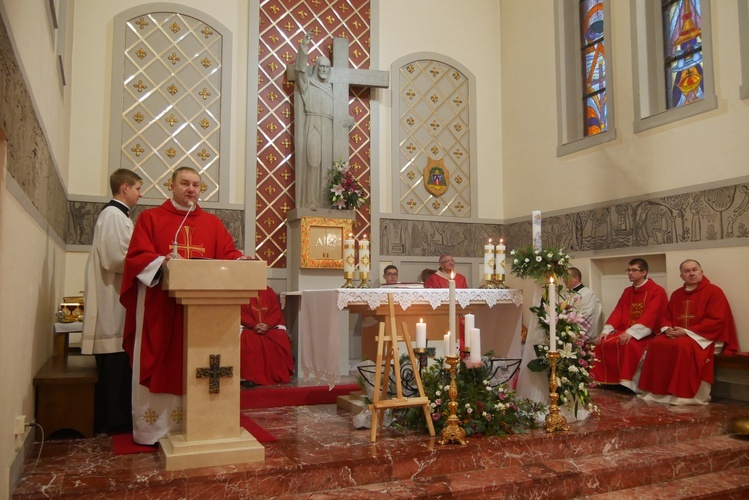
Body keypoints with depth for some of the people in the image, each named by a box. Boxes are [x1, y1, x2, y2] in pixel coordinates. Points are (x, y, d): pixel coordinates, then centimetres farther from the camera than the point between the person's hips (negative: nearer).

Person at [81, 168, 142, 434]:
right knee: (116, 362, -4)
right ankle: (115, 419, 4)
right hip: (114, 301, -10)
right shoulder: (114, 215, -13)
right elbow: (116, 258, -22)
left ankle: (112, 417, 19)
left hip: (116, 301, 10)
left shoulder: (114, 214, 19)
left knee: (115, 363, 12)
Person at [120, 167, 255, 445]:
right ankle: (154, 428, 9)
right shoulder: (150, 218, 6)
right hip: (160, 307, -3)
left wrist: (240, 260, -16)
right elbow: (137, 256, -4)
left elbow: (227, 253, 6)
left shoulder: (213, 223, 15)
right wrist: (162, 262, -23)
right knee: (159, 366, 0)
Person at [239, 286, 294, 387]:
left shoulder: (269, 291, 13)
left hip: (270, 327, 2)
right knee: (247, 340, -34)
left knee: (282, 338, -24)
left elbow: (276, 311, 5)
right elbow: (242, 313, -2)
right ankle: (248, 377, -30)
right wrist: (254, 325, -18)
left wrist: (267, 325, -14)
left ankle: (280, 375, -8)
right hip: (250, 328, -2)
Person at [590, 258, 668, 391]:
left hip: (645, 334, -6)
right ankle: (601, 379, -13)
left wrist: (631, 332, -31)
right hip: (625, 331, 7)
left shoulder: (657, 291, -5)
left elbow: (650, 315, -19)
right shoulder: (627, 291, 16)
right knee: (603, 343, -17)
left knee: (628, 344, -36)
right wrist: (606, 331, -8)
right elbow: (617, 312, 9)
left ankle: (626, 382, -29)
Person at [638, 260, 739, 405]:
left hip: (705, 337, -6)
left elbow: (716, 321, -15)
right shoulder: (676, 294, 14)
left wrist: (686, 332, -20)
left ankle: (686, 394, -27)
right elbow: (666, 316, 18)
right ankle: (658, 391, -17)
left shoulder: (714, 291, -5)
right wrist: (668, 329, -8)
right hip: (677, 335, 6)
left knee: (683, 345, -35)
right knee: (657, 344, -22)